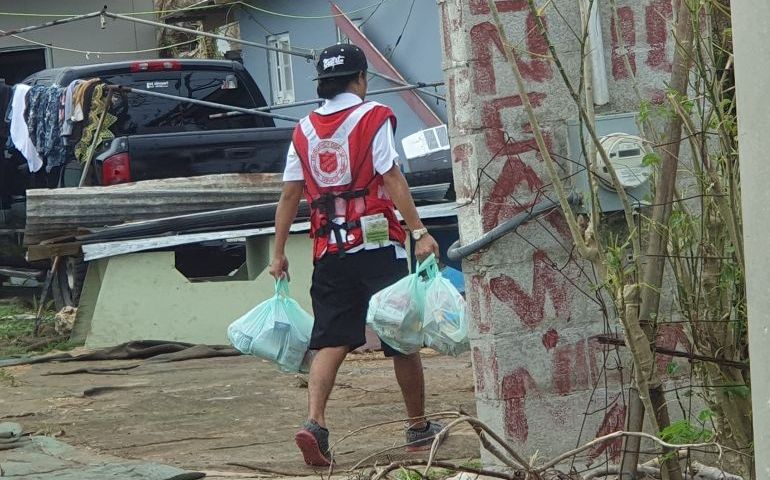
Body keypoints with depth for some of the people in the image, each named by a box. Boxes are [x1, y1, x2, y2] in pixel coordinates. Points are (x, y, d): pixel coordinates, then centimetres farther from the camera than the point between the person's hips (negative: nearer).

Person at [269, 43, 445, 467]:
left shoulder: (305, 130, 10)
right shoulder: (373, 118, -3)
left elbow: (290, 195, 8)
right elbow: (392, 179, -12)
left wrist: (279, 253, 13)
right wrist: (419, 233, -15)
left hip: (329, 252, 4)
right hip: (377, 244, -4)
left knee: (331, 342, 2)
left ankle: (314, 423, -18)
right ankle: (418, 428, 18)